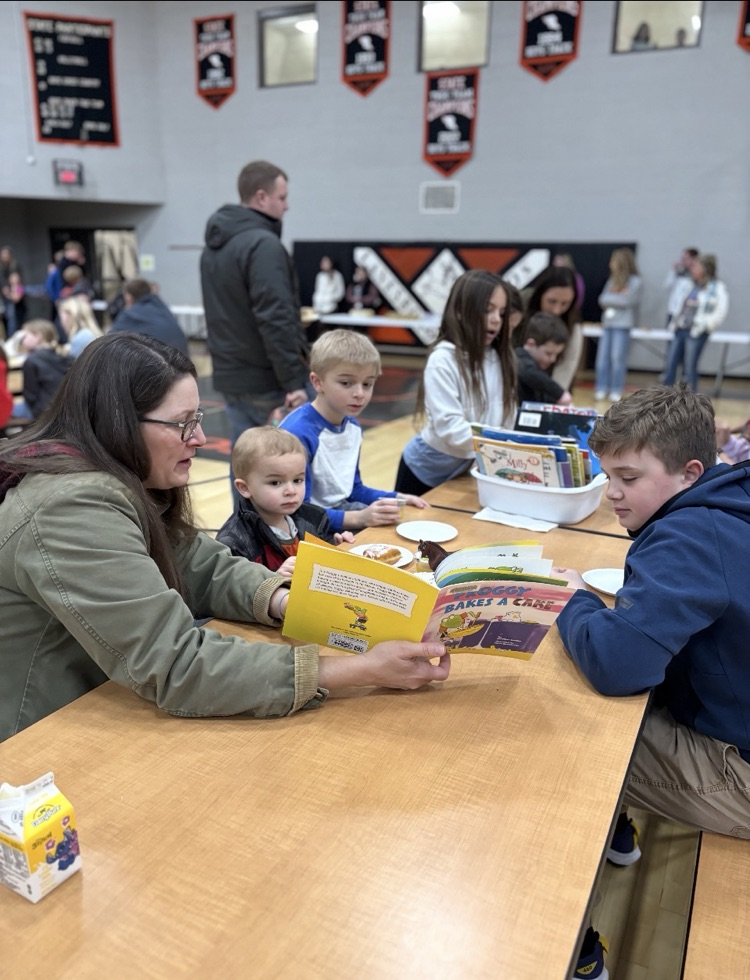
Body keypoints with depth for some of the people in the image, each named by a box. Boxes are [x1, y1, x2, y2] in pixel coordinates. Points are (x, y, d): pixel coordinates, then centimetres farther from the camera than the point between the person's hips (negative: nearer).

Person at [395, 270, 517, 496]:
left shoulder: (501, 357, -1)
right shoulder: (444, 358, -21)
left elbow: (506, 417, -1)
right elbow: (449, 426, -28)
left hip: (471, 469, 5)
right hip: (428, 469, -5)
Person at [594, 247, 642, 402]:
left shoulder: (635, 282, -3)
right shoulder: (613, 280, 15)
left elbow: (627, 301, -12)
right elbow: (602, 299, 6)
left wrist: (611, 298, -3)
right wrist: (618, 297, -7)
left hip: (623, 325, -6)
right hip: (607, 323, 6)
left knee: (617, 358, -6)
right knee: (602, 357, 1)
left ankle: (616, 391, 0)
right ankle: (601, 389, 5)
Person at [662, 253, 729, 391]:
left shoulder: (717, 287, -5)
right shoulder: (693, 286, 16)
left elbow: (721, 312, -13)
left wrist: (704, 326, -12)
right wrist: (676, 323, 14)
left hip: (696, 333, -7)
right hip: (680, 330, 7)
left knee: (689, 368, -5)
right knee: (670, 365, 3)